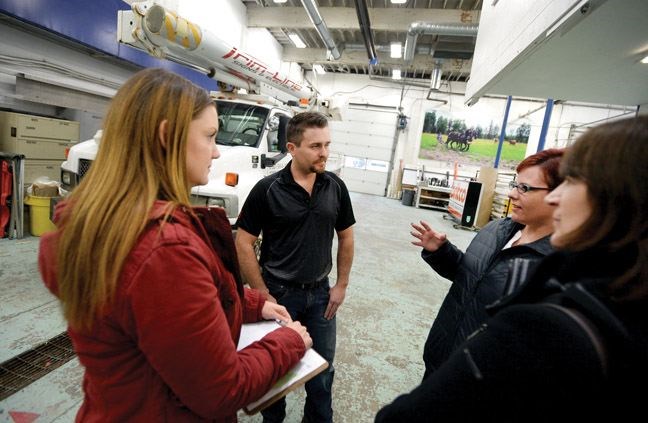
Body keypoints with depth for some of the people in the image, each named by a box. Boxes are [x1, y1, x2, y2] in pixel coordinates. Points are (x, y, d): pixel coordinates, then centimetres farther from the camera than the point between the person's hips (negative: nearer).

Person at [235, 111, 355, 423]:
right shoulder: (267, 189, -14)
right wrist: (262, 295, -11)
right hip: (279, 291, -2)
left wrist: (341, 285, 4)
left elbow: (346, 237, 6)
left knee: (323, 367, 18)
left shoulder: (336, 187, -3)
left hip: (320, 292, 3)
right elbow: (243, 245, -11)